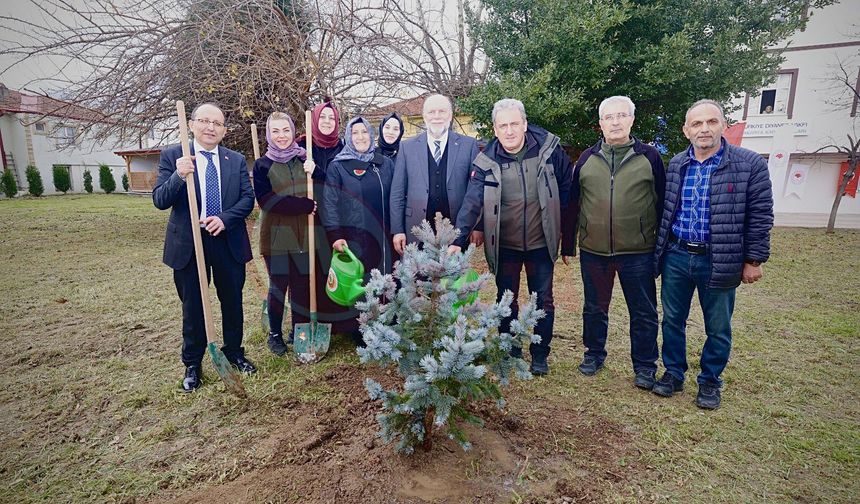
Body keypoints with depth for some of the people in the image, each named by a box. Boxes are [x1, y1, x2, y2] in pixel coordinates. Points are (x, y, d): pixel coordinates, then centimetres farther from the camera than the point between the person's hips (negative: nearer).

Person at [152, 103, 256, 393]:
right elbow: (159, 201, -9)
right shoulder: (172, 157, -3)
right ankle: (192, 364, 28)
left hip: (229, 242, 2)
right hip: (188, 244, -2)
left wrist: (225, 218, -18)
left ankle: (234, 353, 34)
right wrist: (178, 176, -28)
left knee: (233, 302, 14)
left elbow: (248, 198, -1)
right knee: (192, 307, 11)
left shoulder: (237, 160, 4)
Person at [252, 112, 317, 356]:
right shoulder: (262, 165, 0)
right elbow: (265, 200, -10)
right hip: (276, 234, -2)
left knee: (302, 284, 7)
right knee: (278, 285, 5)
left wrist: (314, 171, -10)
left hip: (303, 233, 2)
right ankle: (275, 334, 23)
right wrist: (303, 205, -15)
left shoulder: (304, 159, 8)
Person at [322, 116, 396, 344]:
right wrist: (335, 235, -13)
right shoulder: (337, 167, 0)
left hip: (383, 237, 3)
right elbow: (330, 203, -5)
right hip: (353, 238, -3)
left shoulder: (386, 164, 9)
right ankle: (358, 333, 19)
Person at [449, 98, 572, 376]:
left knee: (543, 300, 12)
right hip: (504, 245, 0)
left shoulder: (549, 149, -10)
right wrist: (458, 240, -27)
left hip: (541, 242, 0)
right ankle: (510, 352, 33)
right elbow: (471, 202, -17)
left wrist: (564, 227, 3)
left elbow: (566, 189, 1)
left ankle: (540, 355, 31)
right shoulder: (487, 161, -11)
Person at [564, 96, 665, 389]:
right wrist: (568, 243, 6)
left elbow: (662, 203, 3)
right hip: (593, 252, 2)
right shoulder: (587, 159, 5)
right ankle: (594, 354, 34)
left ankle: (644, 365, 27)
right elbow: (573, 203, 7)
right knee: (594, 308, 15)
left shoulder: (650, 158, 1)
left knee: (644, 313, 9)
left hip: (638, 253, -1)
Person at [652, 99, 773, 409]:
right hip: (676, 256, 3)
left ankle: (710, 382, 30)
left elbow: (760, 216, -5)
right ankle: (673, 373, 31)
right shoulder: (676, 165, 4)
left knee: (718, 328, 11)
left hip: (719, 260, -3)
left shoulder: (750, 164, -7)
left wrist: (754, 260, -7)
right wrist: (661, 250, 11)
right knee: (673, 320, 13)